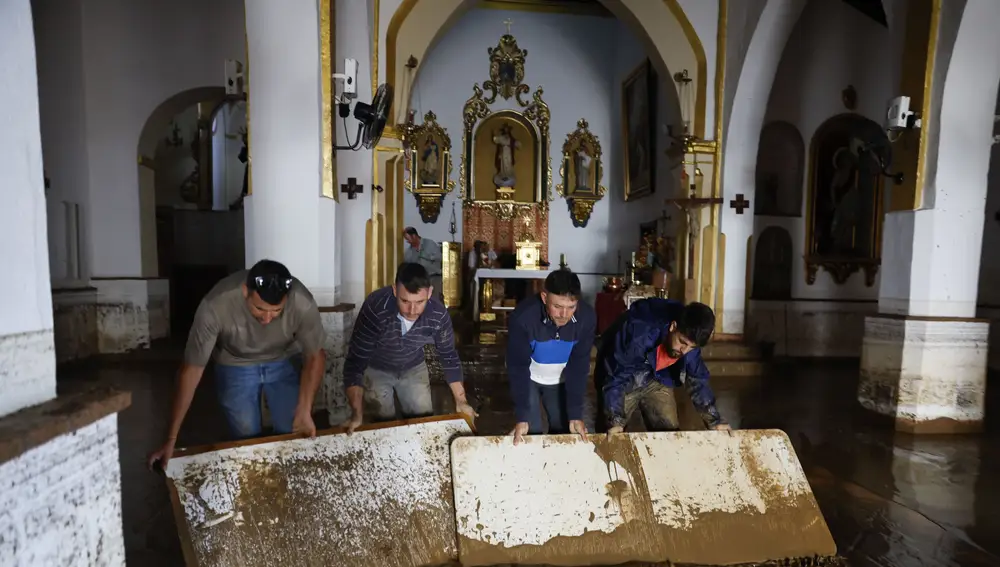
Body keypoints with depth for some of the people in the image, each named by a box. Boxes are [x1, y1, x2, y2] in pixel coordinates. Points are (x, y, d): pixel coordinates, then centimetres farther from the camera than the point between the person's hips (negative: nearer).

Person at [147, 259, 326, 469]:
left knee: (293, 436, -2)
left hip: (284, 363, 1)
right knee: (247, 440, -1)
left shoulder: (302, 303, -33)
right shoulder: (215, 306, -36)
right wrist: (171, 439, -21)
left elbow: (315, 357, -16)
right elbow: (191, 369, -26)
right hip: (235, 366, 0)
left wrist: (304, 411, -23)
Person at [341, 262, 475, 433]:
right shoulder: (375, 308, -38)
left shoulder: (438, 314, -28)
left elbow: (449, 356, -12)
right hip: (376, 369, -2)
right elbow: (355, 361, -32)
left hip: (414, 368, 2)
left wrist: (460, 401, -11)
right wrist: (357, 414, -37)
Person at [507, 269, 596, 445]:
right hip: (528, 379, -2)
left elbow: (579, 366, -21)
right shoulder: (522, 317, -36)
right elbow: (518, 367, -29)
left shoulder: (587, 318, -29)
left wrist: (575, 414, -22)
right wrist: (522, 417, -31)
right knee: (531, 432, -4)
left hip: (561, 380, 2)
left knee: (563, 430, 7)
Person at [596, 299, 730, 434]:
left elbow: (697, 377, -5)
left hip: (656, 381, 4)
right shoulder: (639, 333, -38)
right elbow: (613, 376, -32)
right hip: (624, 381, -4)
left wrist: (714, 420, -7)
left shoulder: (690, 336, -20)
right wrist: (614, 420, -36)